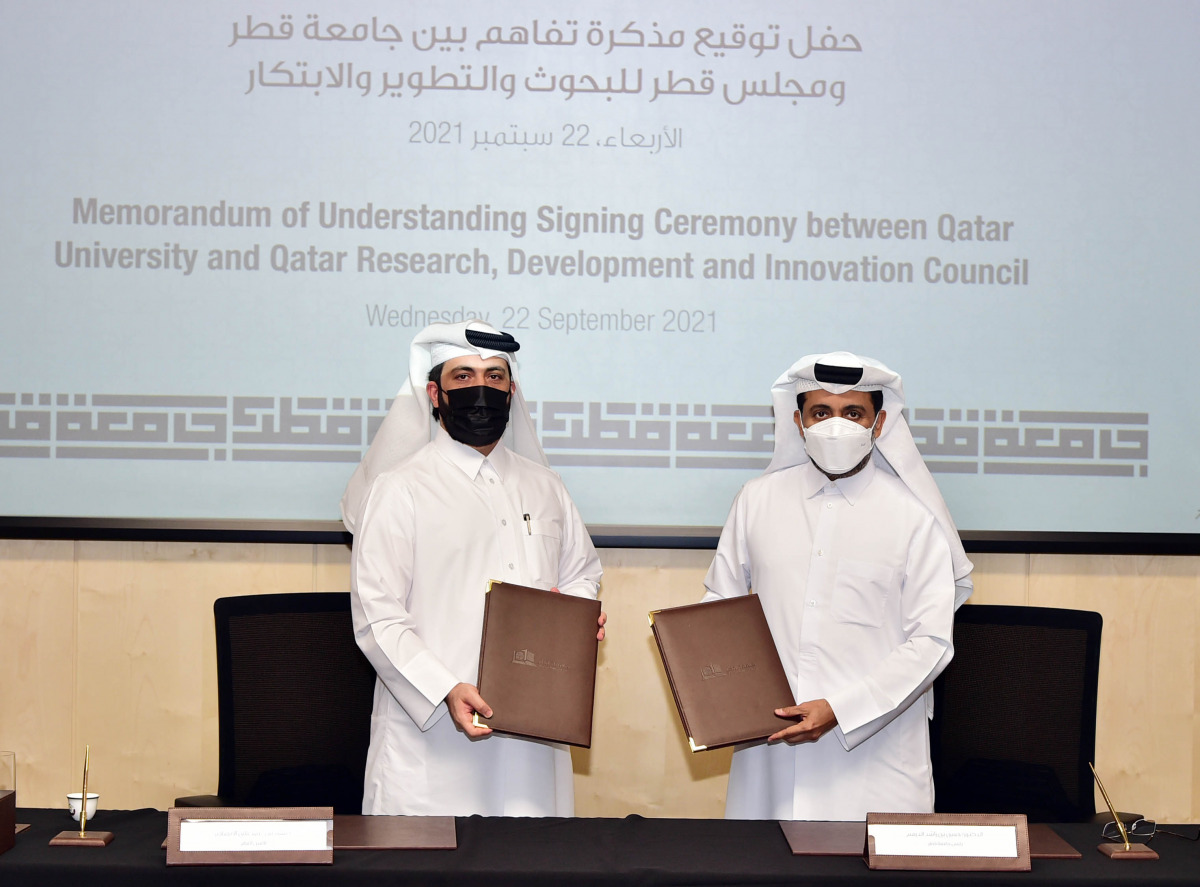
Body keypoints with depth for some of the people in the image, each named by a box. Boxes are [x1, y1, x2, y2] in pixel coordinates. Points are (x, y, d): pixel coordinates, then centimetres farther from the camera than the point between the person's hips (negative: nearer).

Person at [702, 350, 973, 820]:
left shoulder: (914, 516, -1)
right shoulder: (758, 500, 9)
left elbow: (930, 641, -5)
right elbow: (722, 601, 16)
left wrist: (839, 710, -15)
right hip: (768, 738, 3)